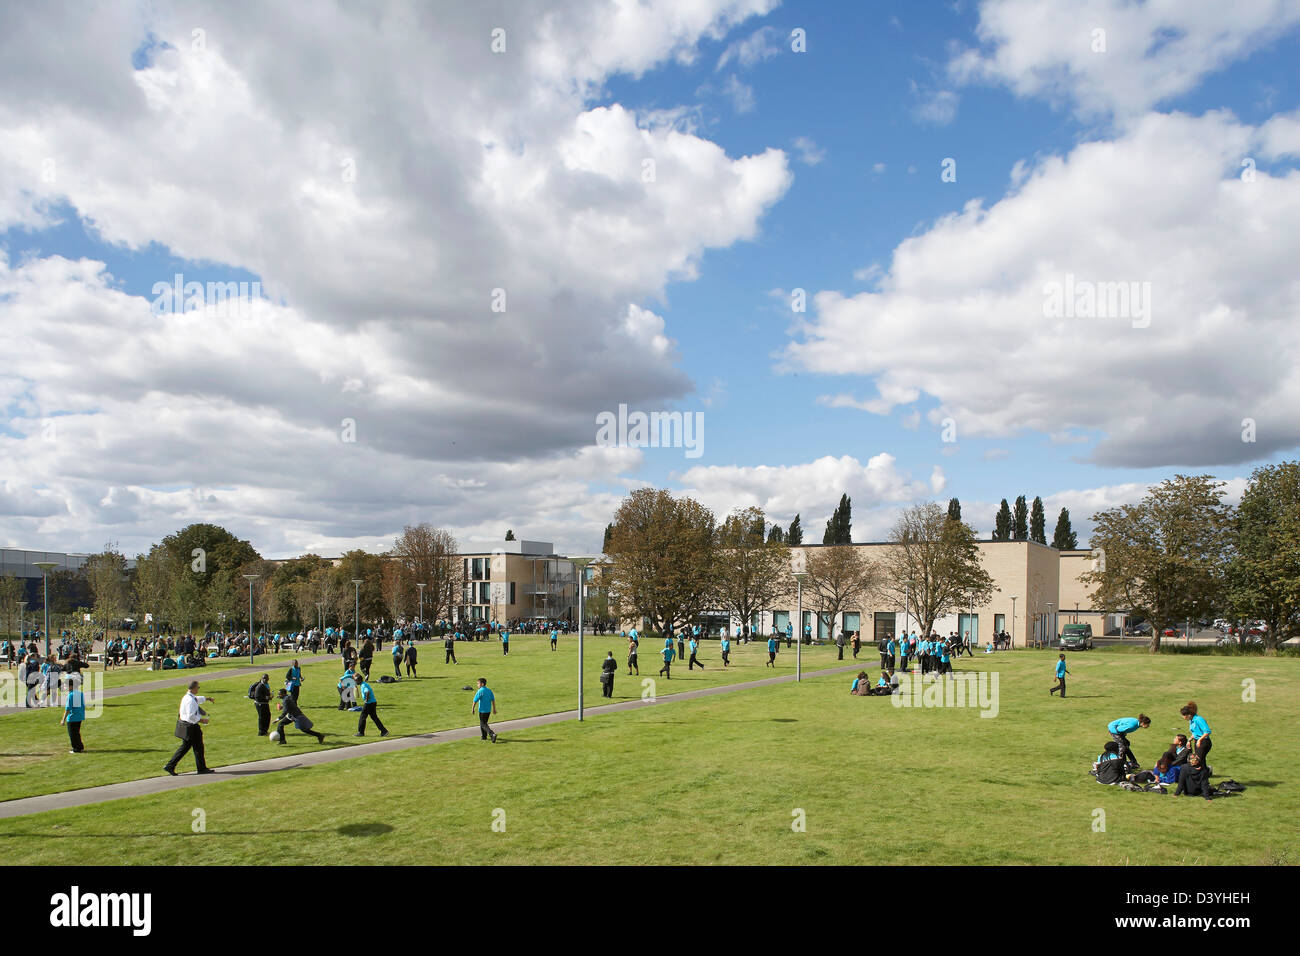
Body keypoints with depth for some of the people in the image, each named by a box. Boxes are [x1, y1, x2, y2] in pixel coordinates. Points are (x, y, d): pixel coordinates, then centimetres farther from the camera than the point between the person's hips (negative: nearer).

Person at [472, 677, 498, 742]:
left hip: (482, 710, -7)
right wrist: (494, 709, 15)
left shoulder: (480, 691, -16)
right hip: (488, 710, 7)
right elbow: (493, 700, 9)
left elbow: (475, 701, -15)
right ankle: (484, 736, 29)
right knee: (483, 723, 23)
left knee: (483, 724, -1)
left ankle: (493, 734, -19)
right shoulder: (489, 691, 5)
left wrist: (472, 709, -4)